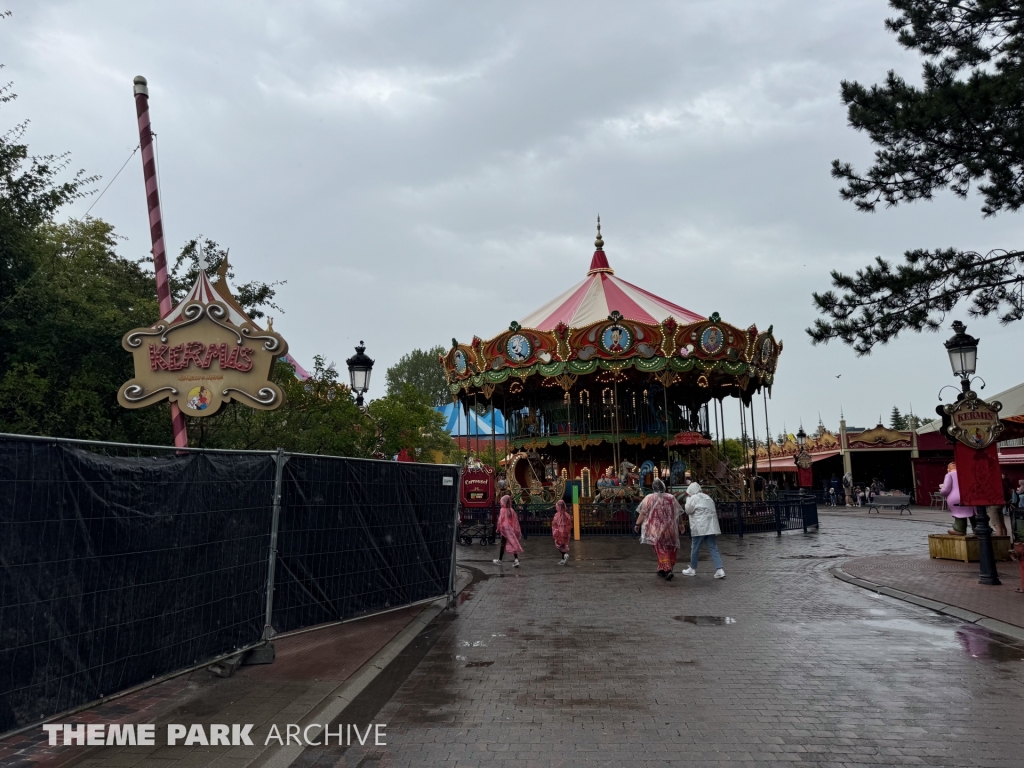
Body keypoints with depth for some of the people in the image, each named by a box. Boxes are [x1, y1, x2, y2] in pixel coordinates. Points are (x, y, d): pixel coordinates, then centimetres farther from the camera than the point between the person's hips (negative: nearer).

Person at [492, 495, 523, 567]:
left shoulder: (503, 510, -11)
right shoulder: (512, 510, 2)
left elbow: (500, 520, -10)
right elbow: (516, 521, 6)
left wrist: (498, 529, 1)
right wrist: (518, 531, 13)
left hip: (505, 530, -4)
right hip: (512, 530, 4)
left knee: (502, 545, 8)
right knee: (512, 545, 6)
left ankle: (499, 560, 20)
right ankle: (516, 559, -9)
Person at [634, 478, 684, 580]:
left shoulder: (649, 498, -6)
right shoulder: (671, 498, 1)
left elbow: (643, 513, -9)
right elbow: (679, 513, 6)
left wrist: (637, 524, -1)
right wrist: (681, 524, 19)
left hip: (656, 529, -2)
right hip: (670, 528, 2)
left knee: (661, 550, 2)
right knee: (671, 549, 15)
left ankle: (667, 570, -12)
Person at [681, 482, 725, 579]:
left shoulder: (693, 498, -8)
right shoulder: (707, 497, 17)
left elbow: (688, 510, 0)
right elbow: (713, 511, 19)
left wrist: (688, 498, 6)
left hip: (699, 528, -7)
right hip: (711, 527, 7)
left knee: (695, 548, 7)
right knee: (713, 548, 3)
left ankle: (692, 569, 19)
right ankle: (720, 570, -6)